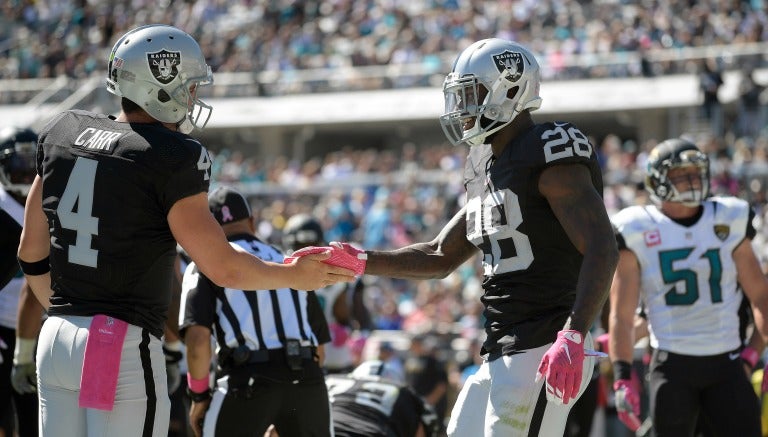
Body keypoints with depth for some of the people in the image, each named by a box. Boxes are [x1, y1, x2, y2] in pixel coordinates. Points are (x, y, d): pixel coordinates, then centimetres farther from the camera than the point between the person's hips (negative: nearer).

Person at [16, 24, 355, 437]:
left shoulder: (62, 133, 8)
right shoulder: (175, 158, -11)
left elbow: (32, 254, 14)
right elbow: (223, 267, -7)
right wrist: (294, 275, 9)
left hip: (55, 338, 7)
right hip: (123, 348, -7)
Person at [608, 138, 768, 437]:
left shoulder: (728, 222, 6)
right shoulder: (639, 232, -1)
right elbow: (621, 314, -1)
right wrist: (622, 379, -8)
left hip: (726, 363, 2)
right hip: (672, 365, -2)